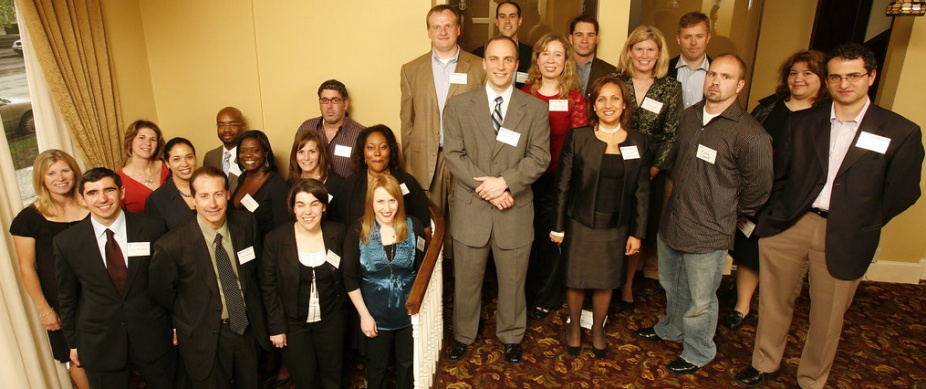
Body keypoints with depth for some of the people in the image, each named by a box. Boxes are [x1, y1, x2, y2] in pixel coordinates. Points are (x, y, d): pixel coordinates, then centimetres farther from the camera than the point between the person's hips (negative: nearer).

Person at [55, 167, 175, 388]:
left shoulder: (153, 229, -10)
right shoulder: (66, 242, -6)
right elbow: (67, 297, 5)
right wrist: (73, 343, 10)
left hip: (154, 336, 0)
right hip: (98, 344, 0)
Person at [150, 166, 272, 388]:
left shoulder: (246, 223, -12)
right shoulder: (172, 246, -24)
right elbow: (160, 292, -6)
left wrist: (256, 313, 8)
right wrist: (190, 318, 5)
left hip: (248, 327, 4)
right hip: (205, 337, -3)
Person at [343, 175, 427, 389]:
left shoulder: (413, 226, -11)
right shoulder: (358, 231, -14)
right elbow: (350, 278, -8)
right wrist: (364, 314, -9)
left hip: (409, 310, 1)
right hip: (375, 313, -1)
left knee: (407, 363, 22)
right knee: (377, 367, 20)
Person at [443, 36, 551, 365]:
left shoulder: (536, 108, 1)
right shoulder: (459, 105, 0)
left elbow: (539, 157, -5)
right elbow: (454, 155, -6)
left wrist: (504, 182, -18)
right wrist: (486, 188, -16)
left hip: (515, 211, 0)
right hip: (470, 209, 0)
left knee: (513, 280, 15)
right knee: (466, 279, 14)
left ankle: (511, 336, 38)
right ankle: (462, 335, 36)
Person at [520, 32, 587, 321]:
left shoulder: (574, 98, -3)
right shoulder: (524, 94, 3)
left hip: (558, 179, -2)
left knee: (552, 238, 9)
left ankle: (546, 299, 29)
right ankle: (524, 294, 32)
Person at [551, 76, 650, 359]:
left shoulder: (639, 142, -1)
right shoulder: (578, 137, -8)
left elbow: (641, 192, 3)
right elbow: (562, 184, -5)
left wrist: (637, 232, 2)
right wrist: (558, 226, -4)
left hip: (616, 228, 2)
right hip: (581, 225, -1)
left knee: (605, 283, 14)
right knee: (576, 282, 11)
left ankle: (598, 329, 38)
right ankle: (574, 325, 36)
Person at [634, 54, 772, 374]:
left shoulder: (751, 135, -20)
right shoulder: (689, 116, 2)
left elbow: (758, 188, -10)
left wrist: (728, 213, 1)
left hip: (708, 233, -6)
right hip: (671, 222, 6)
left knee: (699, 301, 11)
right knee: (672, 286, 26)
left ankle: (698, 353, 36)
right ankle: (671, 328, 53)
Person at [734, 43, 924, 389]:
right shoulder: (801, 122, 6)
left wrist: (861, 225, 0)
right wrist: (778, 211, 0)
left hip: (843, 238, -2)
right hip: (787, 226, 2)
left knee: (827, 317, 11)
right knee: (774, 302, 13)